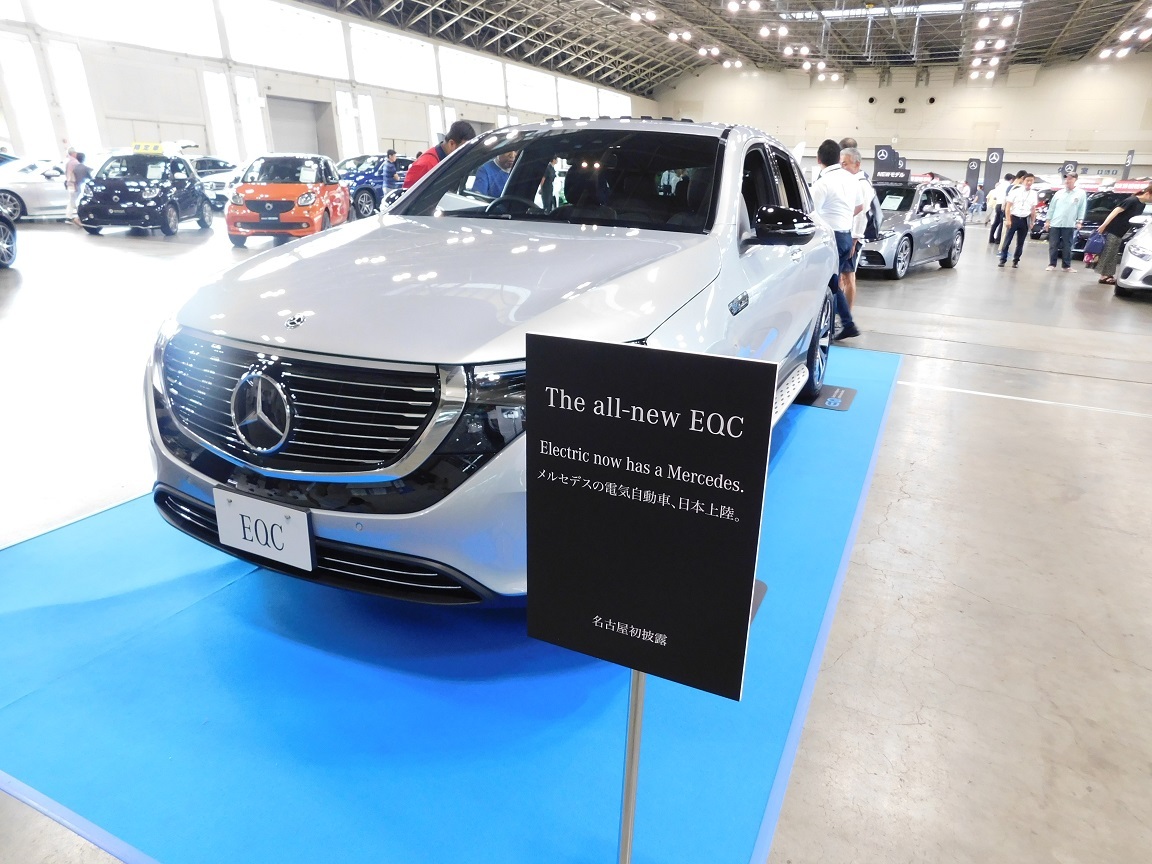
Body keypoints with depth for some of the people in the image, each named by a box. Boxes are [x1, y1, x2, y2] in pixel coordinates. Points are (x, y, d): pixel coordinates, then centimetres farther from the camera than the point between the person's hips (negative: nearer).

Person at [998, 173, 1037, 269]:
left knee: (1020, 243, 7)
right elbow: (1008, 206, -4)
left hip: (1025, 220, 3)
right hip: (1014, 218, -3)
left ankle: (1016, 261, 15)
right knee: (1007, 240, -3)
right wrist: (1008, 219, -11)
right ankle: (1003, 259, 2)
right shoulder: (1016, 191, -3)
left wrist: (1032, 222, 8)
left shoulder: (1034, 194, 7)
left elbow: (1033, 209, 13)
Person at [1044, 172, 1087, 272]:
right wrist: (1048, 220, 6)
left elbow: (1082, 209, 3)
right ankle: (1052, 264, 7)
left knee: (1067, 246, 2)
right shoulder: (1059, 193, 10)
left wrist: (1079, 221, -6)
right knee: (1053, 245, 1)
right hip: (1055, 223, 2)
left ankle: (1067, 266, 6)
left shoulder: (1081, 193, 4)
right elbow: (1051, 207, 11)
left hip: (1069, 225, -2)